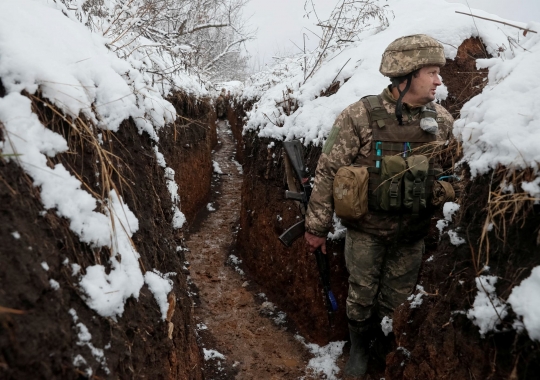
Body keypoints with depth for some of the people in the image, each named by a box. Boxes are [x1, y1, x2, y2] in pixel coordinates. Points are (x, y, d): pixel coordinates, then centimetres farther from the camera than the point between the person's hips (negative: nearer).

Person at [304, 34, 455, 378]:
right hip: (367, 230, -3)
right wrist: (317, 227, -8)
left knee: (397, 299, 17)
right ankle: (359, 346, 41)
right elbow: (328, 172, -12)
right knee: (361, 294, 14)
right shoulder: (360, 117, -17)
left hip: (412, 233, 3)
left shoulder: (443, 121, -4)